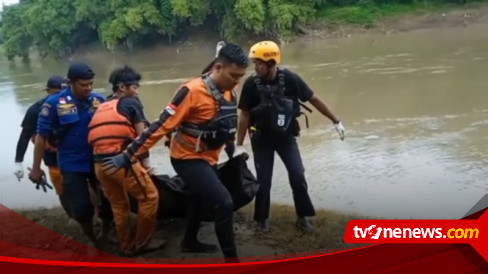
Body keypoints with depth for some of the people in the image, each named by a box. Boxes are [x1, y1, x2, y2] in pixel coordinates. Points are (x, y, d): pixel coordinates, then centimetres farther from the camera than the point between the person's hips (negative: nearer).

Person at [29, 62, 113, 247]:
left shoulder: (98, 100, -5)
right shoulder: (54, 104, -13)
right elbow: (41, 137, -7)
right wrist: (36, 168, -5)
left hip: (99, 160, 3)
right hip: (72, 165, -3)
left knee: (109, 199, 13)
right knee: (81, 207, 3)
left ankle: (107, 233, 40)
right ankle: (92, 239, 29)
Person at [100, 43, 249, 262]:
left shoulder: (229, 94, -4)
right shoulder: (192, 91, -26)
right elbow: (162, 126, -26)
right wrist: (128, 155, -25)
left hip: (208, 158, 9)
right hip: (188, 159, -8)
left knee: (201, 201, 26)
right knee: (224, 204, -17)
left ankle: (190, 242, 50)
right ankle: (231, 259, -3)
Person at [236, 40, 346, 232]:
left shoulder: (289, 79, -18)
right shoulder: (251, 84, -18)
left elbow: (313, 99, -7)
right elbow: (244, 115, -10)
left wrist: (336, 121, -3)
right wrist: (238, 145, -8)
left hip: (286, 135, 1)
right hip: (261, 138, 0)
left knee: (297, 176, -3)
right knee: (263, 180, 2)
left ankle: (303, 216, 14)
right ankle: (262, 219, 21)